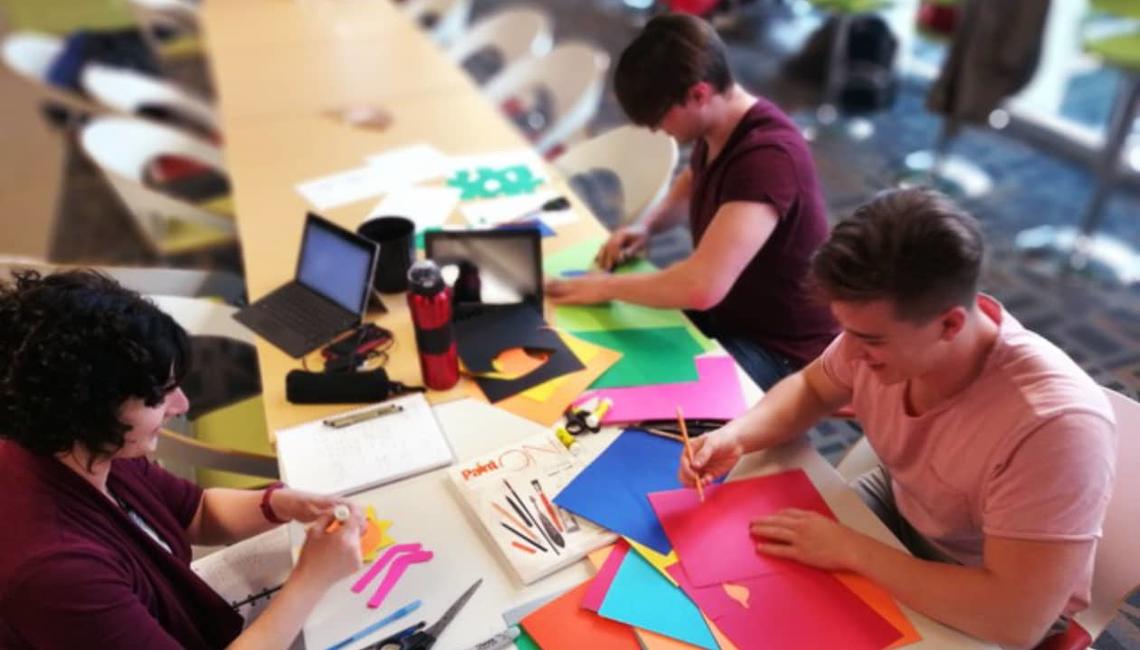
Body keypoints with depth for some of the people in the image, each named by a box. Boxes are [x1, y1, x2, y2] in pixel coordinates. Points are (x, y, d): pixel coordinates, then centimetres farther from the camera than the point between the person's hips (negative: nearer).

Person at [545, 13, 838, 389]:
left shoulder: (768, 157, -32)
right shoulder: (716, 131, -4)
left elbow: (702, 287, -43)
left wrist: (608, 287, -27)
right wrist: (647, 225, 2)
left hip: (781, 351, -8)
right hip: (727, 312, 9)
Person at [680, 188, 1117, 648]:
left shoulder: (1054, 424, -38)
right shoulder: (881, 326, -21)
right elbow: (811, 388, 1)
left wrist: (851, 550, -31)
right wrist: (735, 435, -17)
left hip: (984, 613, -5)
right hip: (900, 508, 6)